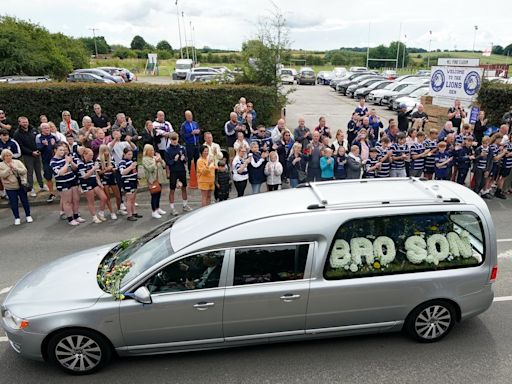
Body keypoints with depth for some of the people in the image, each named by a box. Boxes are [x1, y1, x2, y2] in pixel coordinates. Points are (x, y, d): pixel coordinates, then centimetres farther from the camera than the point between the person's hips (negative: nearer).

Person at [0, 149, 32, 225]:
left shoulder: (17, 162, 0)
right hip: (10, 188, -1)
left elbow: (24, 171, -8)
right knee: (14, 203, 7)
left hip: (21, 186, 1)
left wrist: (15, 168, -19)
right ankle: (17, 218, 20)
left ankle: (28, 215, 25)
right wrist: (9, 168, -20)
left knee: (25, 201, 11)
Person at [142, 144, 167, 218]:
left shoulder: (155, 157, 12)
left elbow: (163, 165, 10)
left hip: (159, 179, 7)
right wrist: (155, 162, -20)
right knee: (154, 195, -6)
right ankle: (154, 212, 2)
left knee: (159, 194, 15)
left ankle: (157, 208, 31)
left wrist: (161, 160, -8)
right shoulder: (145, 159, -9)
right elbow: (150, 168, -21)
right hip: (152, 180, -7)